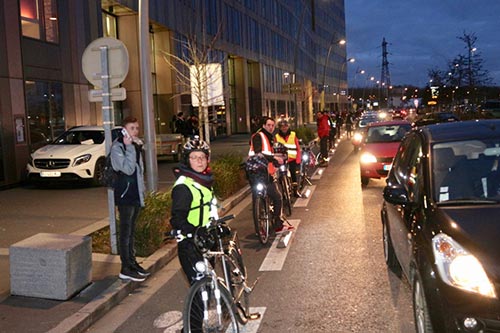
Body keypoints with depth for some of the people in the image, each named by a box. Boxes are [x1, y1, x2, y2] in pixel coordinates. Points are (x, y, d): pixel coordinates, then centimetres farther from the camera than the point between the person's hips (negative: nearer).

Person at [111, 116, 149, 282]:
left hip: (136, 194, 8)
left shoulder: (136, 145, 13)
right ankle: (126, 269, 1)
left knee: (131, 230, 16)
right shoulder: (117, 147, -13)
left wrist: (142, 188, 18)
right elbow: (128, 168, -25)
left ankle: (132, 262, 25)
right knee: (126, 231, -4)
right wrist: (129, 147, -25)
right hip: (125, 194, -8)